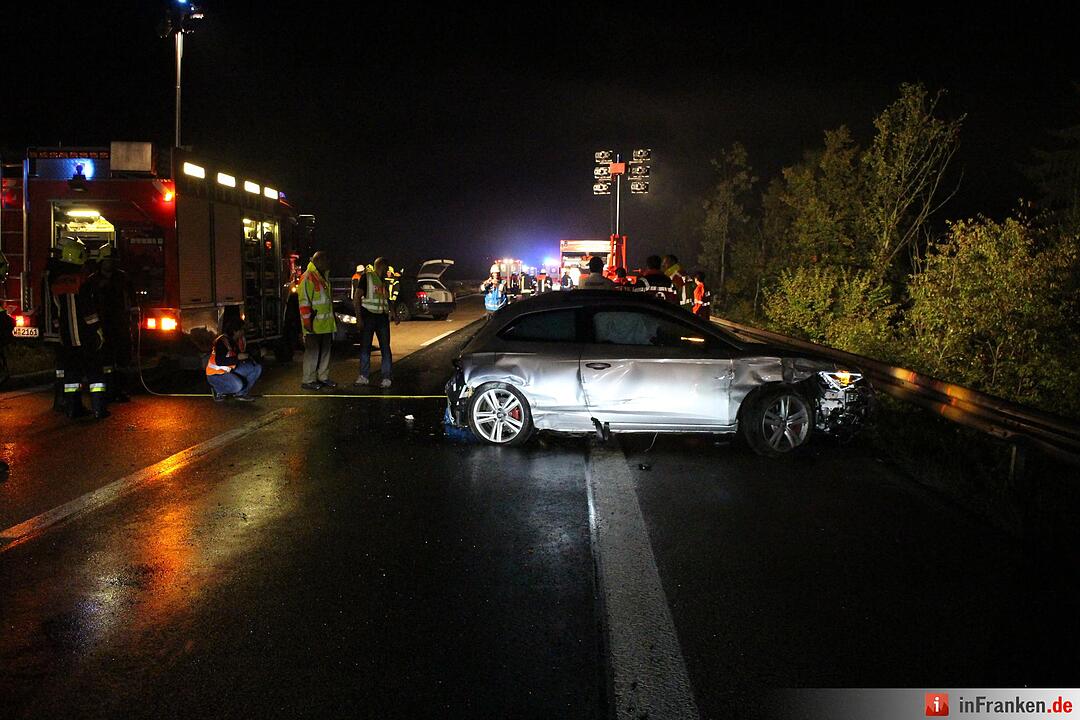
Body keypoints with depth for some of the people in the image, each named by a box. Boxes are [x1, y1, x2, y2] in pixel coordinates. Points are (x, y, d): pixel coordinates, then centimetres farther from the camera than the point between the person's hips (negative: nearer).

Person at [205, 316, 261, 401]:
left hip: (231, 370, 9)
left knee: (257, 368, 0)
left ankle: (241, 393, 9)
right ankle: (218, 390, -3)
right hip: (216, 374, -9)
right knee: (237, 385, -34)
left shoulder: (238, 340, 1)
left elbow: (243, 354, 15)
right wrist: (237, 357, -28)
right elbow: (219, 361, -32)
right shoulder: (222, 341, -24)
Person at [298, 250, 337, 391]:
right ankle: (308, 381, 4)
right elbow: (304, 302, -17)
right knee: (312, 351, -3)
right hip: (314, 325, -9)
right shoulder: (308, 278, -13)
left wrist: (333, 317, 21)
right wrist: (307, 322, -20)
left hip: (326, 324, 9)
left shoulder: (322, 277, 17)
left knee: (325, 350, 13)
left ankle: (323, 377, 23)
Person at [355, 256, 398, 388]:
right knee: (365, 347, 2)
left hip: (382, 317, 5)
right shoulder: (367, 277, -2)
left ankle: (387, 377, 2)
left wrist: (394, 315, 11)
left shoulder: (385, 282, 17)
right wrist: (358, 316, -13)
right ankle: (363, 376, 10)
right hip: (368, 316, -5)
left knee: (385, 347, 0)